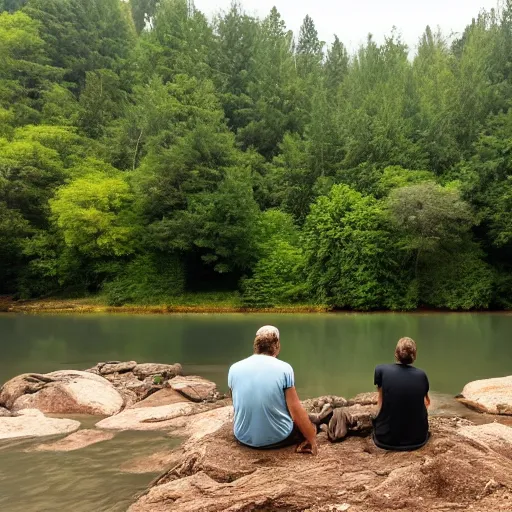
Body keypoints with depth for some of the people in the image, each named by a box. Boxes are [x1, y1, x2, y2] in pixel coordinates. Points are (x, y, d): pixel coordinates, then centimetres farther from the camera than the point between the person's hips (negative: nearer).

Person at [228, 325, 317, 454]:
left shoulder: (234, 369, -4)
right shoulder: (284, 368, -13)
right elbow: (296, 411, -10)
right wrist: (312, 441, 3)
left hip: (244, 438, 4)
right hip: (278, 438, -3)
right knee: (309, 427, 25)